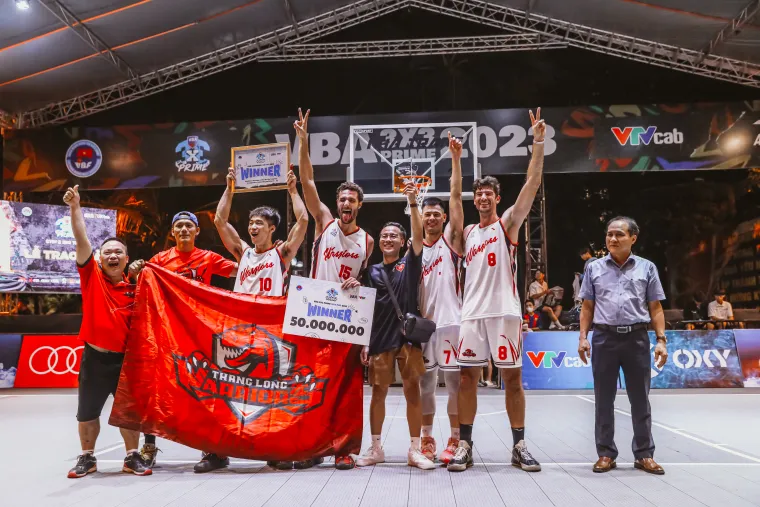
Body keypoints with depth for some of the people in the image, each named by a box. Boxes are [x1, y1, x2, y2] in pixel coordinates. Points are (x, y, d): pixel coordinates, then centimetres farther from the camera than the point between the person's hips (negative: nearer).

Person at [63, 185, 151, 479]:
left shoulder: (134, 286, 0)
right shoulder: (92, 276, -2)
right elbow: (81, 240, -12)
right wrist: (75, 206, -20)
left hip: (125, 358, 1)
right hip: (95, 357, 0)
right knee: (87, 412, 12)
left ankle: (132, 458, 22)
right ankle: (87, 458, 29)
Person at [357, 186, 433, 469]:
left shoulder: (410, 263, 5)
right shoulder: (373, 271, 9)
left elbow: (418, 236, -11)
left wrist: (412, 203, -19)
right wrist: (364, 343, 4)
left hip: (408, 336, -2)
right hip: (380, 339, 2)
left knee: (412, 391, 1)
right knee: (378, 392, 7)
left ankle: (415, 450, 9)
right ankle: (376, 448, 19)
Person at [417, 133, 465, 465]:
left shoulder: (451, 237, 3)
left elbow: (456, 196, -7)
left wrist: (455, 158, -13)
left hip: (450, 321, -4)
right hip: (423, 322, 4)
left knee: (454, 382, 1)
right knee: (425, 383, 9)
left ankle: (454, 441, 12)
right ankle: (427, 440, 21)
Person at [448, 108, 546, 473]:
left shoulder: (508, 223, 1)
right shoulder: (467, 233, 15)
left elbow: (532, 184, -7)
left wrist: (538, 143, -14)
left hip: (505, 312, -3)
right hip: (472, 313, 3)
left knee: (512, 378, 3)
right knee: (467, 378, 3)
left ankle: (519, 446, 14)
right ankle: (465, 445, 11)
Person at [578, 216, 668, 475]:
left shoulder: (646, 268, 6)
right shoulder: (594, 268, 8)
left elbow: (655, 308, 6)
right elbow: (587, 307, 9)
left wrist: (661, 340, -2)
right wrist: (583, 337, -1)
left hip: (637, 338, 0)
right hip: (604, 338, 1)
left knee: (640, 399, 7)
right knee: (604, 399, 6)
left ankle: (644, 454, 18)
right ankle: (606, 453, 15)